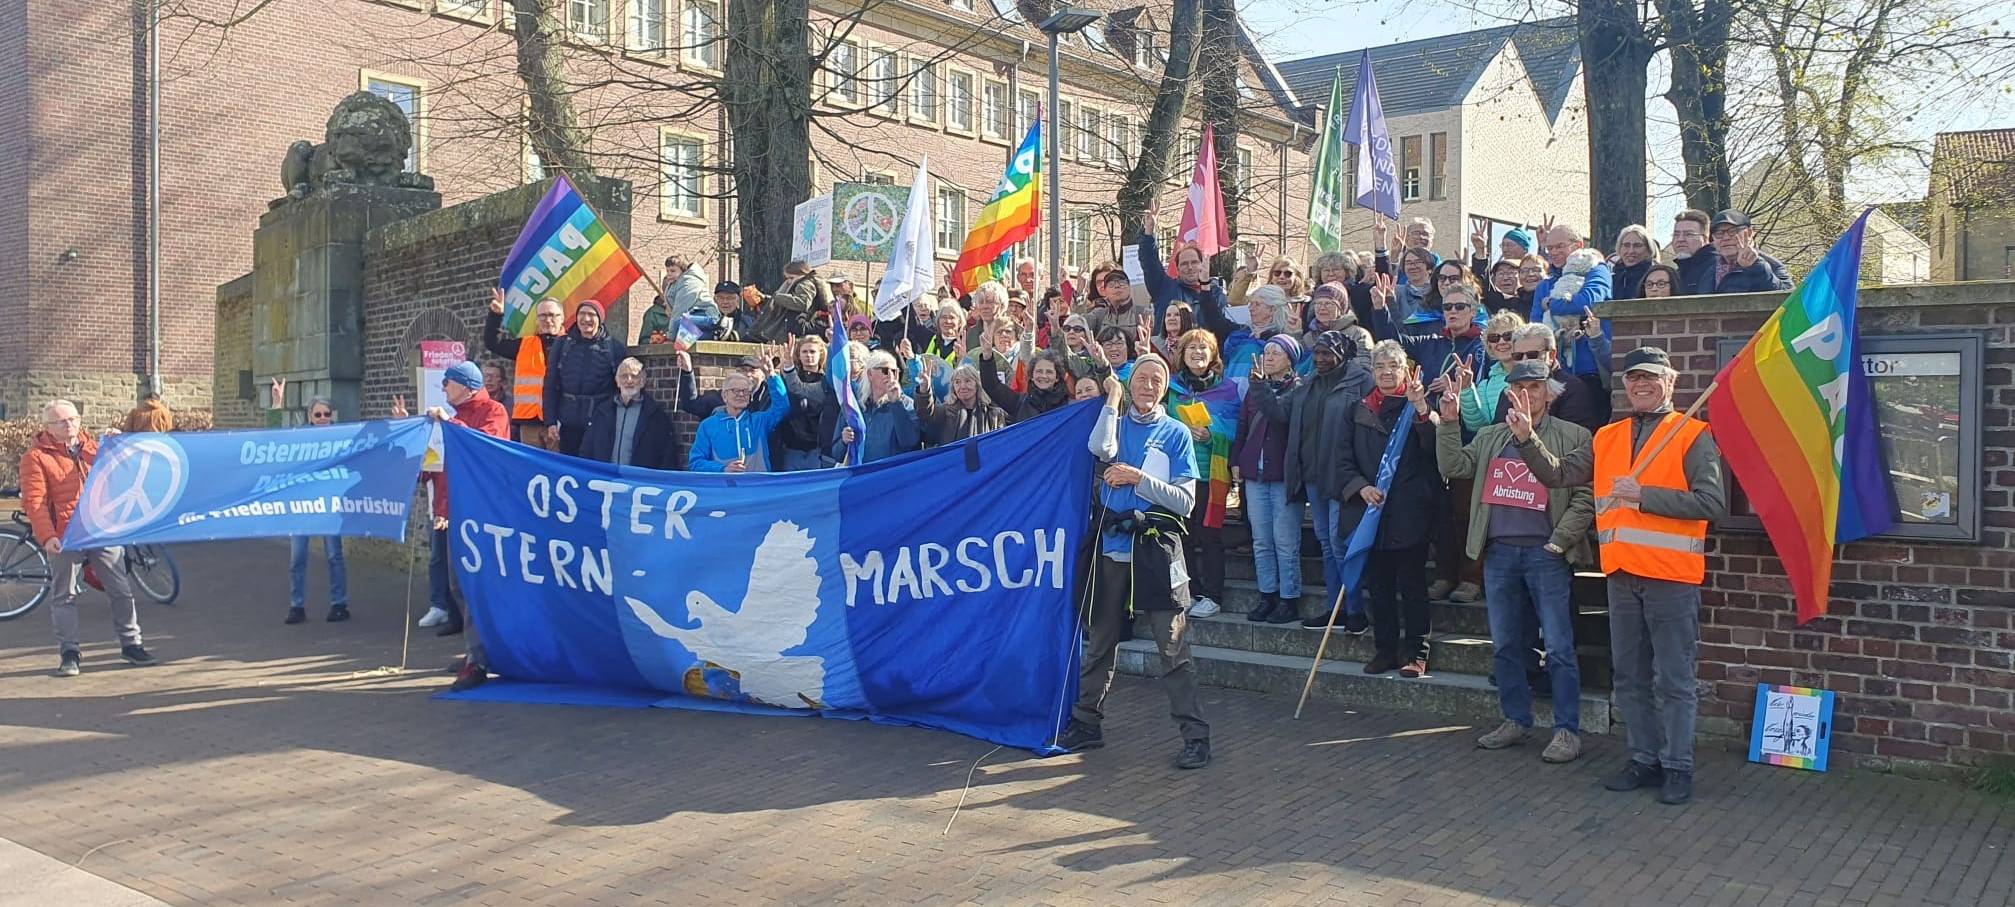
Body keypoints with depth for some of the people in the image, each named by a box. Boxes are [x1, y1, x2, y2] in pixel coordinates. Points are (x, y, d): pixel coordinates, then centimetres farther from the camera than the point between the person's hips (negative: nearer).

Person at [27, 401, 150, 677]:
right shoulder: (36, 456, 0)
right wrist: (46, 536, -18)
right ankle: (69, 653, 12)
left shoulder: (94, 446, 14)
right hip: (65, 537, -3)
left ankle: (131, 643, 16)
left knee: (121, 591, 6)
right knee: (64, 596, 4)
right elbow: (34, 501, -7)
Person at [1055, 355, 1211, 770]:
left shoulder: (1176, 433, 5)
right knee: (1100, 643, 13)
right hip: (1113, 545, 3)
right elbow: (1100, 449, -13)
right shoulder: (1116, 424, 13)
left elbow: (1185, 501, -3)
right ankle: (1086, 724, 25)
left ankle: (1196, 736, -3)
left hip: (1157, 549, -3)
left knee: (1174, 649, -7)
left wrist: (1139, 478, -12)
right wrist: (1114, 398, -4)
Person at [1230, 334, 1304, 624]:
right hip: (1255, 472, 6)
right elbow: (1242, 425, 17)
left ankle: (1288, 600, 3)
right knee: (1261, 540, 8)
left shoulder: (1298, 388, -3)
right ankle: (1267, 597, 15)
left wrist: (1260, 386, -25)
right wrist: (1236, 461, 10)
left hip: (1284, 474, -6)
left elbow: (1282, 415, -20)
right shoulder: (1255, 386, 15)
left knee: (1285, 541, -3)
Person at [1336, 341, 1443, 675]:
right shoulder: (1360, 410, 11)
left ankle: (1415, 652, 10)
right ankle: (1385, 650, 20)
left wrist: (1421, 410, -26)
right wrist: (1360, 487, -10)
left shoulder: (1418, 406, 1)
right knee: (1377, 585, 10)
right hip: (1369, 510, 4)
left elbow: (1435, 449, -15)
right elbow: (1345, 459, 7)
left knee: (1412, 585, 2)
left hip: (1409, 512, -4)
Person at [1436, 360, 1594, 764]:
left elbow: (1585, 496, -4)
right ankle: (1516, 720, 22)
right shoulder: (1490, 437, 17)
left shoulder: (1573, 437, 2)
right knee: (1505, 646, 11)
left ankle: (1567, 730, 5)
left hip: (1546, 553, -4)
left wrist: (1559, 540, -11)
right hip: (1499, 552, 5)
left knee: (1558, 648, -2)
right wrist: (1449, 423, -3)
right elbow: (1455, 468, 6)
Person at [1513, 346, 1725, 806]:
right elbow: (1557, 472, 7)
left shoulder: (1693, 436, -5)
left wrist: (1643, 496, -20)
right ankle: (1645, 759, 26)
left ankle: (1677, 767, 13)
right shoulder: (1607, 438, 13)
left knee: (1674, 680, 2)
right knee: (1631, 678, 14)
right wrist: (1527, 439, -8)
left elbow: (1712, 502, -16)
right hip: (1622, 575, 6)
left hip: (1671, 577, -6)